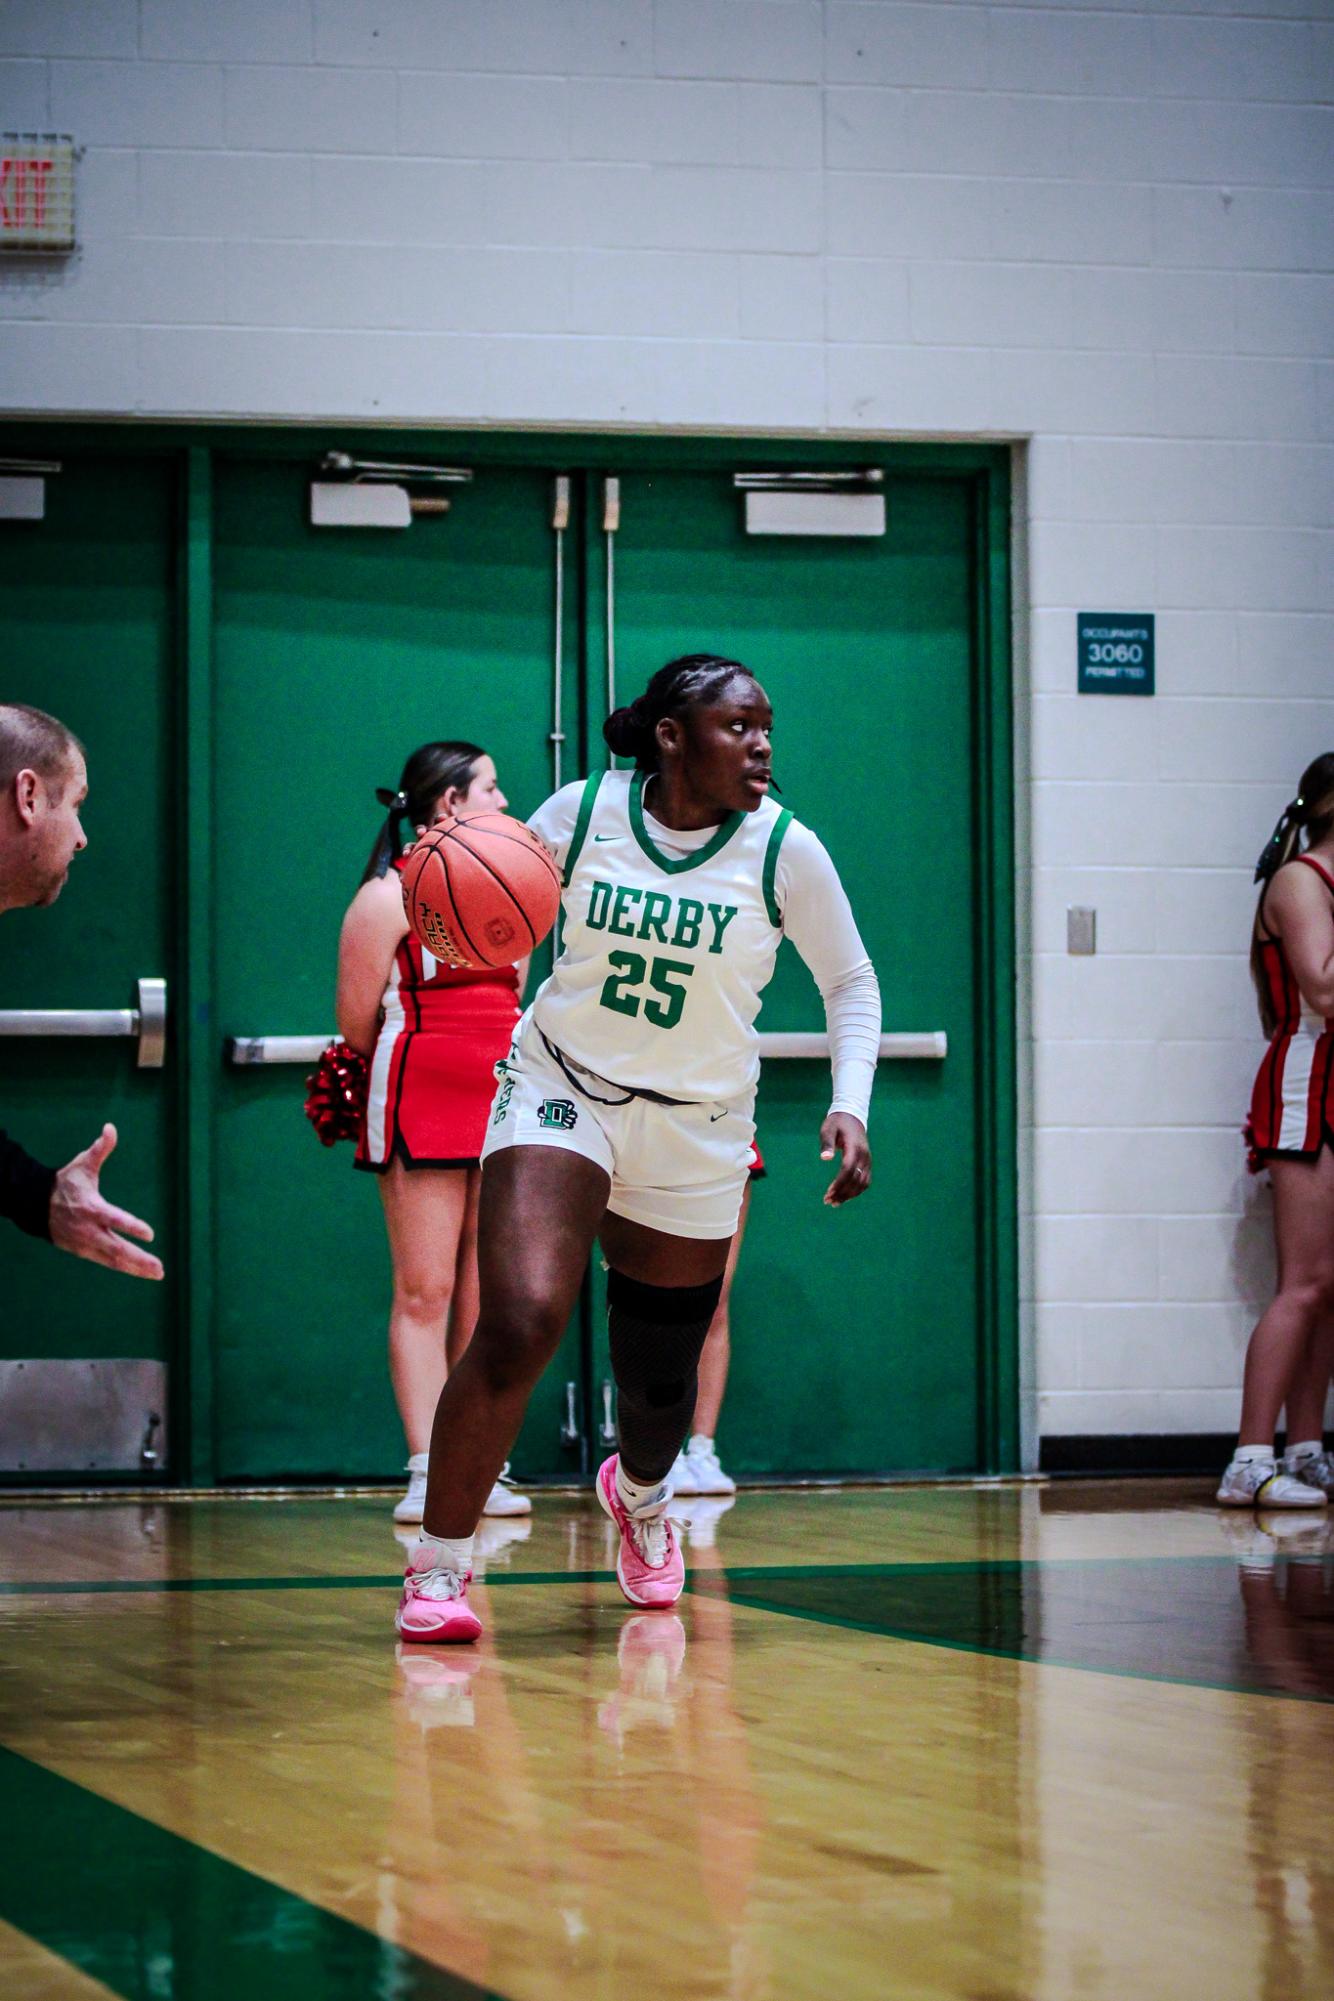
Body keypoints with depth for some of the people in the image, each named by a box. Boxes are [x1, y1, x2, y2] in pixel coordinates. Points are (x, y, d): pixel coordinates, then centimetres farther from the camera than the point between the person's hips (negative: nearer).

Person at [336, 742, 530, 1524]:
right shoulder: (389, 896, -5)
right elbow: (356, 1026, -5)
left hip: (501, 1108, 6)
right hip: (420, 1110, -6)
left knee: (483, 1297, 5)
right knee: (424, 1292, -6)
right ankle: (427, 1472, -8)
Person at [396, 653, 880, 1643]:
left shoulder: (784, 851, -9)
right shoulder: (580, 813, -9)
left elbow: (852, 982, 5)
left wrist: (850, 1109, -9)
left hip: (696, 1132, 2)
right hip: (561, 1089, -2)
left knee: (660, 1380, 11)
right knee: (519, 1326, -24)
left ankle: (641, 1495, 50)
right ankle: (438, 1567, -12)